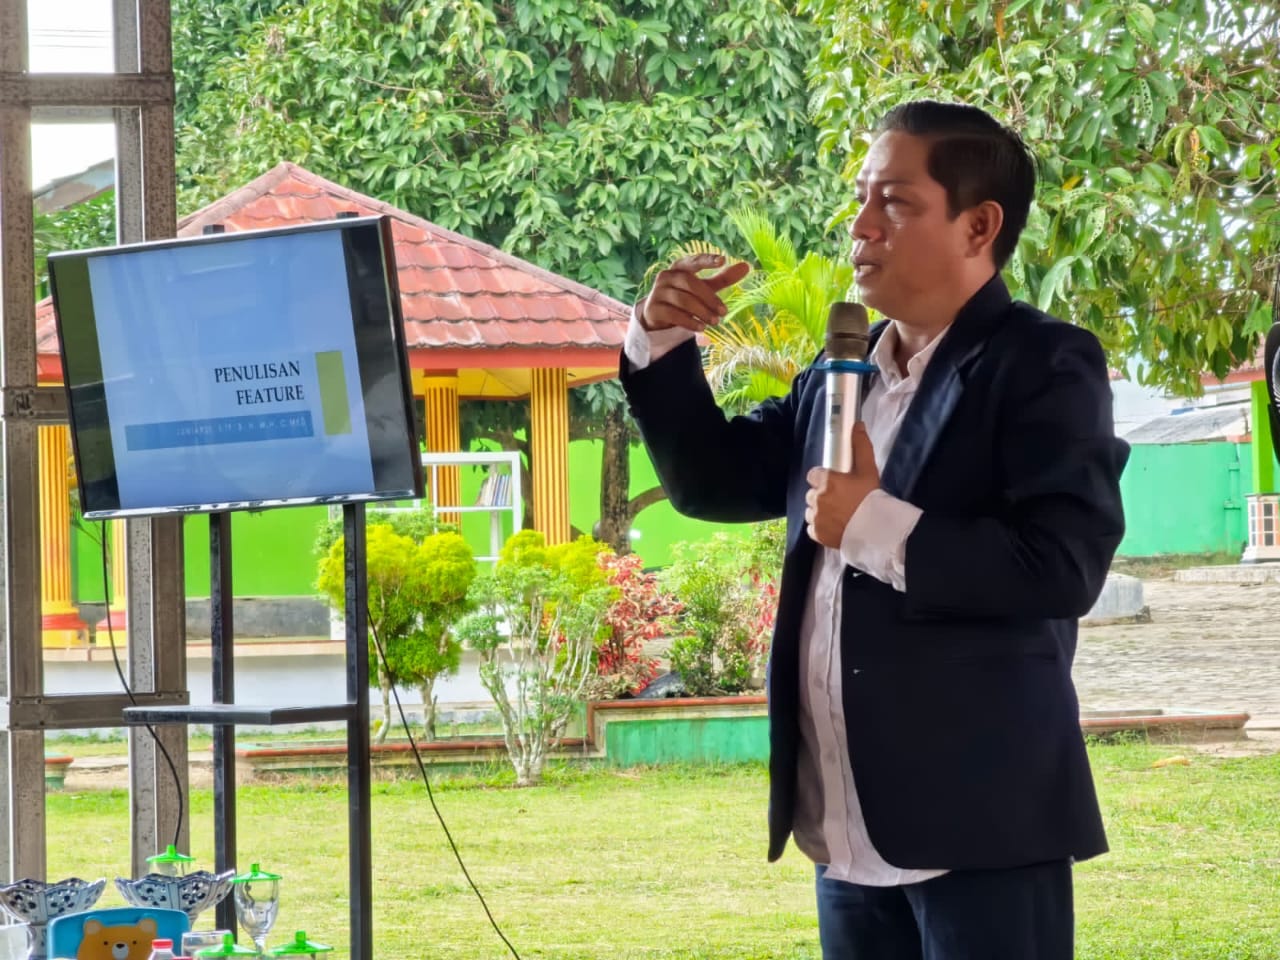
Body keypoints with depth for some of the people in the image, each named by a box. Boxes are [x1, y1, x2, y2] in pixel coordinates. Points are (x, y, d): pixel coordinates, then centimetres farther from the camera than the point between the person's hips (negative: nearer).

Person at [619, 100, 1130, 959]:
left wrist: (879, 528, -21)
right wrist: (663, 344, 6)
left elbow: (1066, 567, -20)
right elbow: (715, 479, 20)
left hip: (981, 824, -8)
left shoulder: (1044, 367, -9)